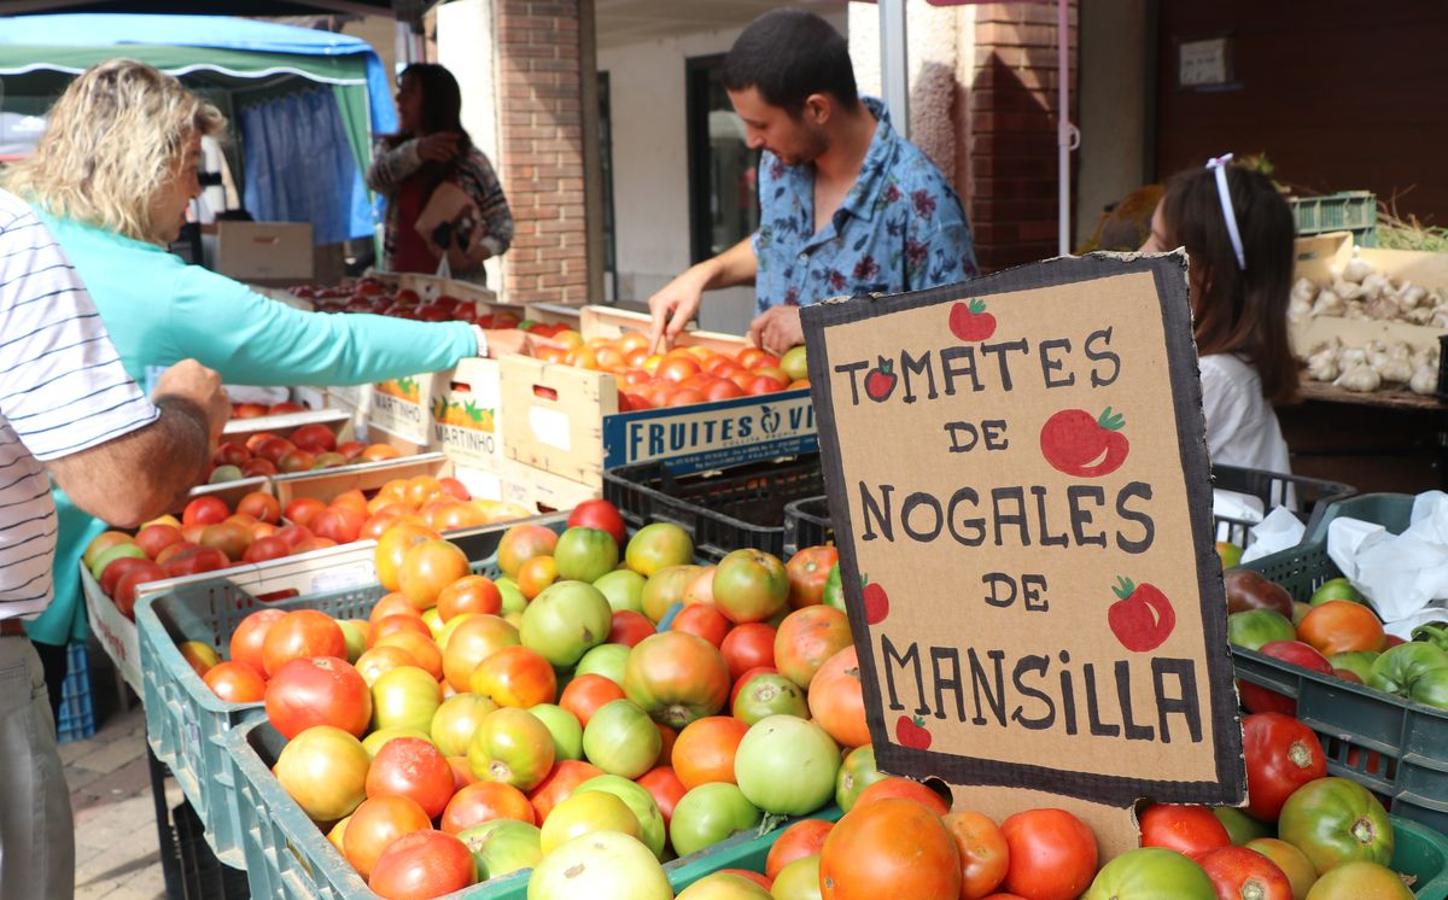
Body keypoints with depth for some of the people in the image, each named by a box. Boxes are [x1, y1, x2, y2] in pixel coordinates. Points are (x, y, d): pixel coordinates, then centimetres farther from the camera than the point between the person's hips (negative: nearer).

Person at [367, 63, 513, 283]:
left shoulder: (471, 162, -4)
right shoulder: (392, 148, 9)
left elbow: (502, 221, -2)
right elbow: (376, 178, -12)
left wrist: (483, 249, -22)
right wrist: (416, 151, -27)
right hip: (400, 282, 4)